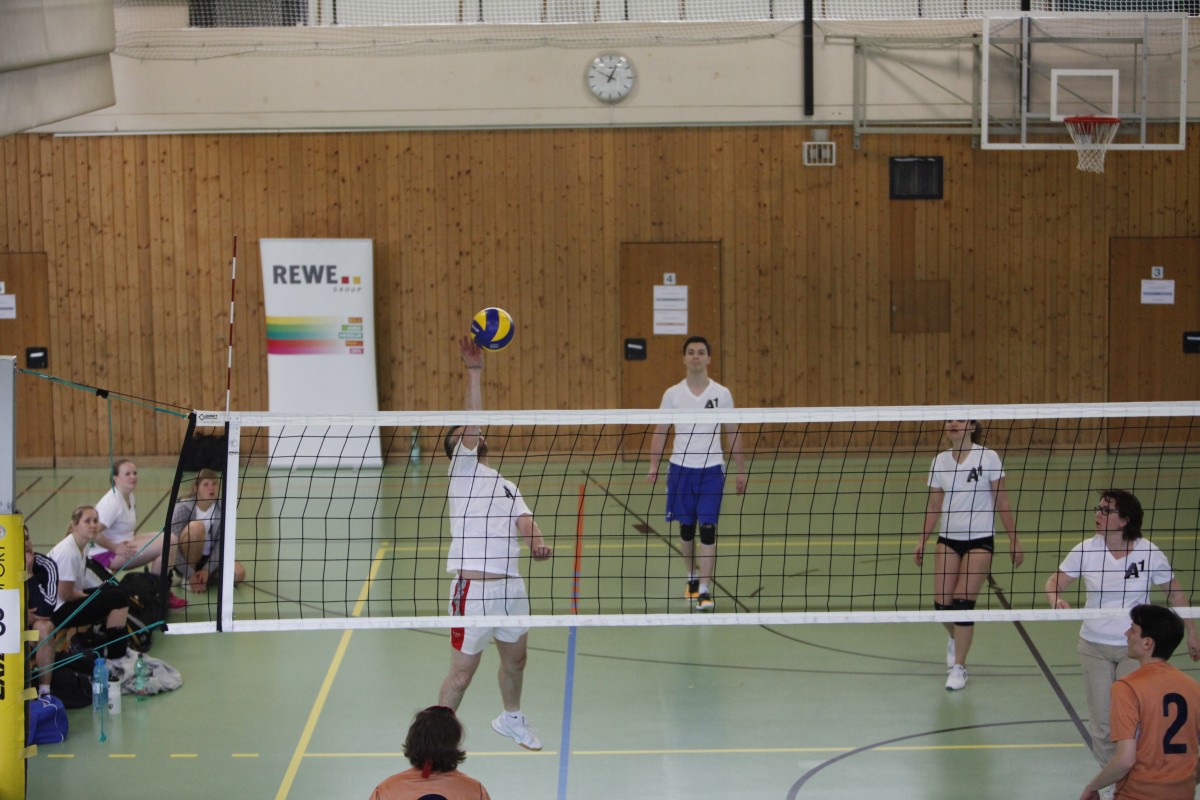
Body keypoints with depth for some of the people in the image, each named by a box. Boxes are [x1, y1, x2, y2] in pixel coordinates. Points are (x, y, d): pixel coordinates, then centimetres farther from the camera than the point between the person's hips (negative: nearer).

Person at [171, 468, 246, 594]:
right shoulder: (184, 508, -19)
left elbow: (221, 542, -11)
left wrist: (207, 570, -23)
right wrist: (190, 575, -26)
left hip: (209, 559, 4)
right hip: (185, 560, -4)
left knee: (238, 573, -25)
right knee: (196, 527, -33)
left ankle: (201, 578, 2)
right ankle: (189, 578, -19)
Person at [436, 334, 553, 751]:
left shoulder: (507, 485, 20)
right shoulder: (463, 469, 0)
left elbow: (524, 521, 6)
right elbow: (472, 422, -13)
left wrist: (537, 543, -15)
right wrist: (474, 370, -17)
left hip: (511, 585, 7)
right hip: (474, 588, -7)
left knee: (515, 658, 22)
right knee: (463, 671, -2)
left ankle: (511, 719, 44)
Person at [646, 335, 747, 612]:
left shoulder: (722, 394, 0)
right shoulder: (672, 394, 2)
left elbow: (733, 434, 6)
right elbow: (660, 432, 6)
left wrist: (741, 470, 5)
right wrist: (653, 465, -3)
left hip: (711, 469, -1)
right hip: (680, 468, 1)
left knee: (708, 528, -9)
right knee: (686, 528, 10)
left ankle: (705, 591, -9)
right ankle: (693, 577, 31)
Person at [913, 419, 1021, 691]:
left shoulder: (988, 458, -7)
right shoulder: (940, 461, 4)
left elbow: (1002, 503, -3)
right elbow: (934, 506, 10)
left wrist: (1014, 541, -3)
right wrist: (922, 541, 5)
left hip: (980, 540, -3)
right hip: (948, 539, 4)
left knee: (963, 602, -11)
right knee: (942, 604, -2)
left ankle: (958, 667, 3)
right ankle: (956, 640, 33)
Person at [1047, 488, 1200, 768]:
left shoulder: (1149, 553, -9)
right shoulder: (1087, 550, -6)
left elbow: (1175, 593, 4)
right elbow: (1056, 582, 1)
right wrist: (1056, 599, -23)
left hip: (1135, 649, -2)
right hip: (1095, 647, 2)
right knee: (1101, 724, 3)